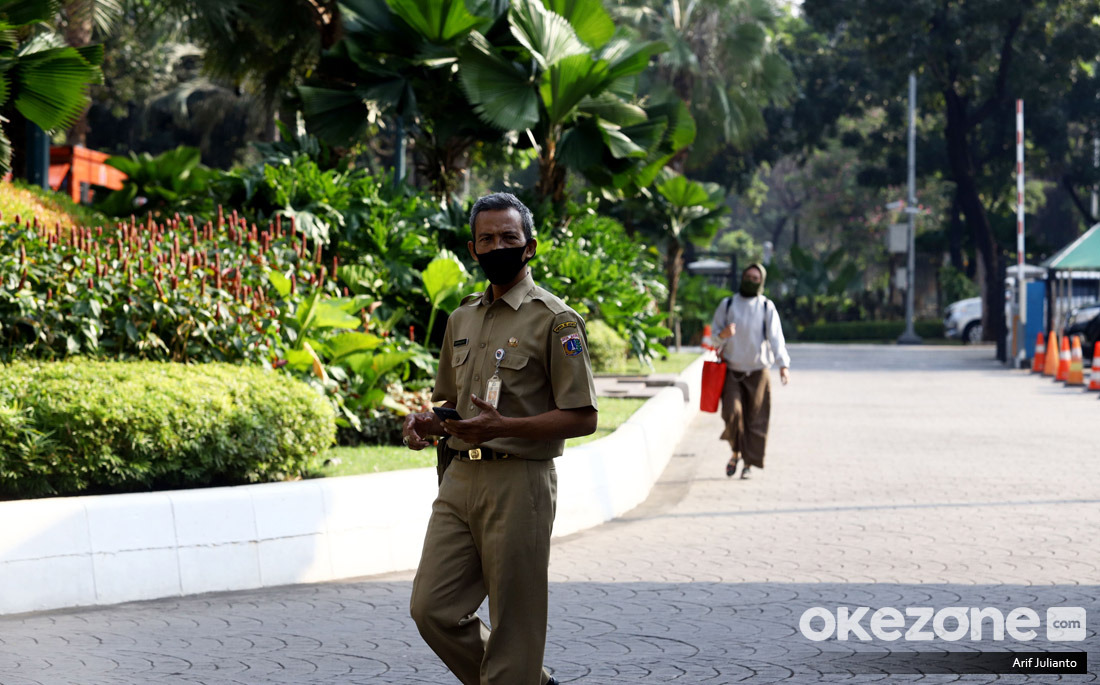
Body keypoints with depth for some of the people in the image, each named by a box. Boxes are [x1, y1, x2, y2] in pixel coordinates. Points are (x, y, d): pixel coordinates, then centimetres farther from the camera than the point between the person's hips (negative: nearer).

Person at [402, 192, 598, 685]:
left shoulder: (555, 320, -6)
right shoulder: (461, 319, 17)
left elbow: (582, 417, -11)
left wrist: (504, 426, -23)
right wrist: (426, 423, 4)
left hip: (519, 482, -7)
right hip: (460, 478, 7)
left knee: (513, 627, -3)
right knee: (432, 609, 5)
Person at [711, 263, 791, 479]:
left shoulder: (767, 307, 2)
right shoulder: (727, 304, 5)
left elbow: (776, 337, -8)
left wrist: (784, 364, -23)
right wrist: (722, 335, -19)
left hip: (758, 372, 0)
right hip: (732, 370, 0)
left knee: (756, 420, -1)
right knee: (732, 412, -15)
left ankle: (749, 463, 10)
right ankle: (736, 452, 9)